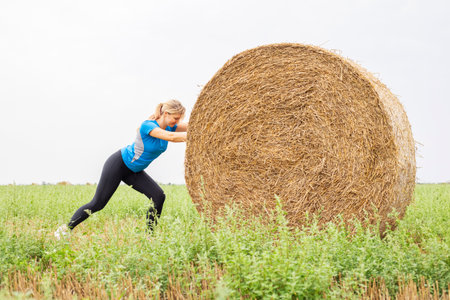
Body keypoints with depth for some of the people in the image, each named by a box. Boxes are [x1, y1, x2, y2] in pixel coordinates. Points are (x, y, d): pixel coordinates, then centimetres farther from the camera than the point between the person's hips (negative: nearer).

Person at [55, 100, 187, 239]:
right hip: (119, 164, -8)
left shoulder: (169, 126, -4)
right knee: (97, 203, -5)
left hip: (134, 171, 8)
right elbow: (170, 137, -41)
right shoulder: (147, 125, -27)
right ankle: (65, 229, 11)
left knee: (158, 196, -9)